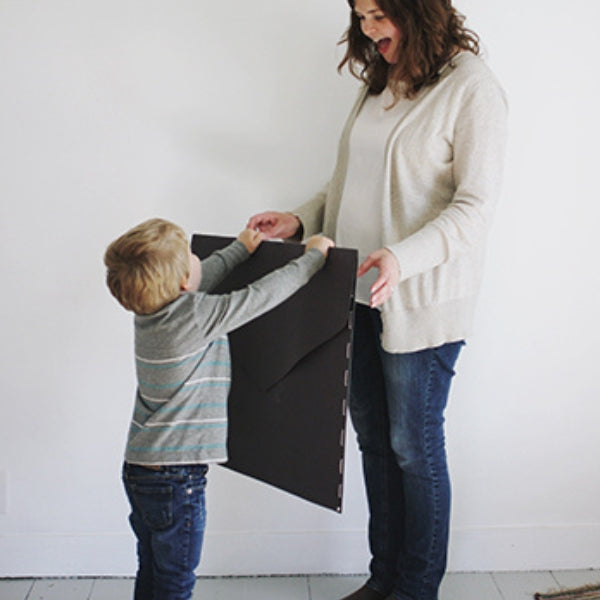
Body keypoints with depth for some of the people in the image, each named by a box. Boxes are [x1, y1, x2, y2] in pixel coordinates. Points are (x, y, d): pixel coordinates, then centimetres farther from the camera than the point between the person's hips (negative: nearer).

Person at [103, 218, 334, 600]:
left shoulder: (149, 307, 1)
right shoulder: (198, 315, -21)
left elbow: (203, 278, 19)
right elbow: (266, 293, -14)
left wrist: (241, 248, 31)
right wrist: (313, 256, 1)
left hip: (139, 468, 8)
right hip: (175, 477, -8)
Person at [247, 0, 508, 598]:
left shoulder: (471, 87, -10)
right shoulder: (379, 83, 13)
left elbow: (475, 205, -16)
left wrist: (401, 257, -28)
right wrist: (299, 220, 4)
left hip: (420, 301, -7)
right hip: (358, 290, 7)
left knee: (414, 447, 4)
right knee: (373, 438, 15)